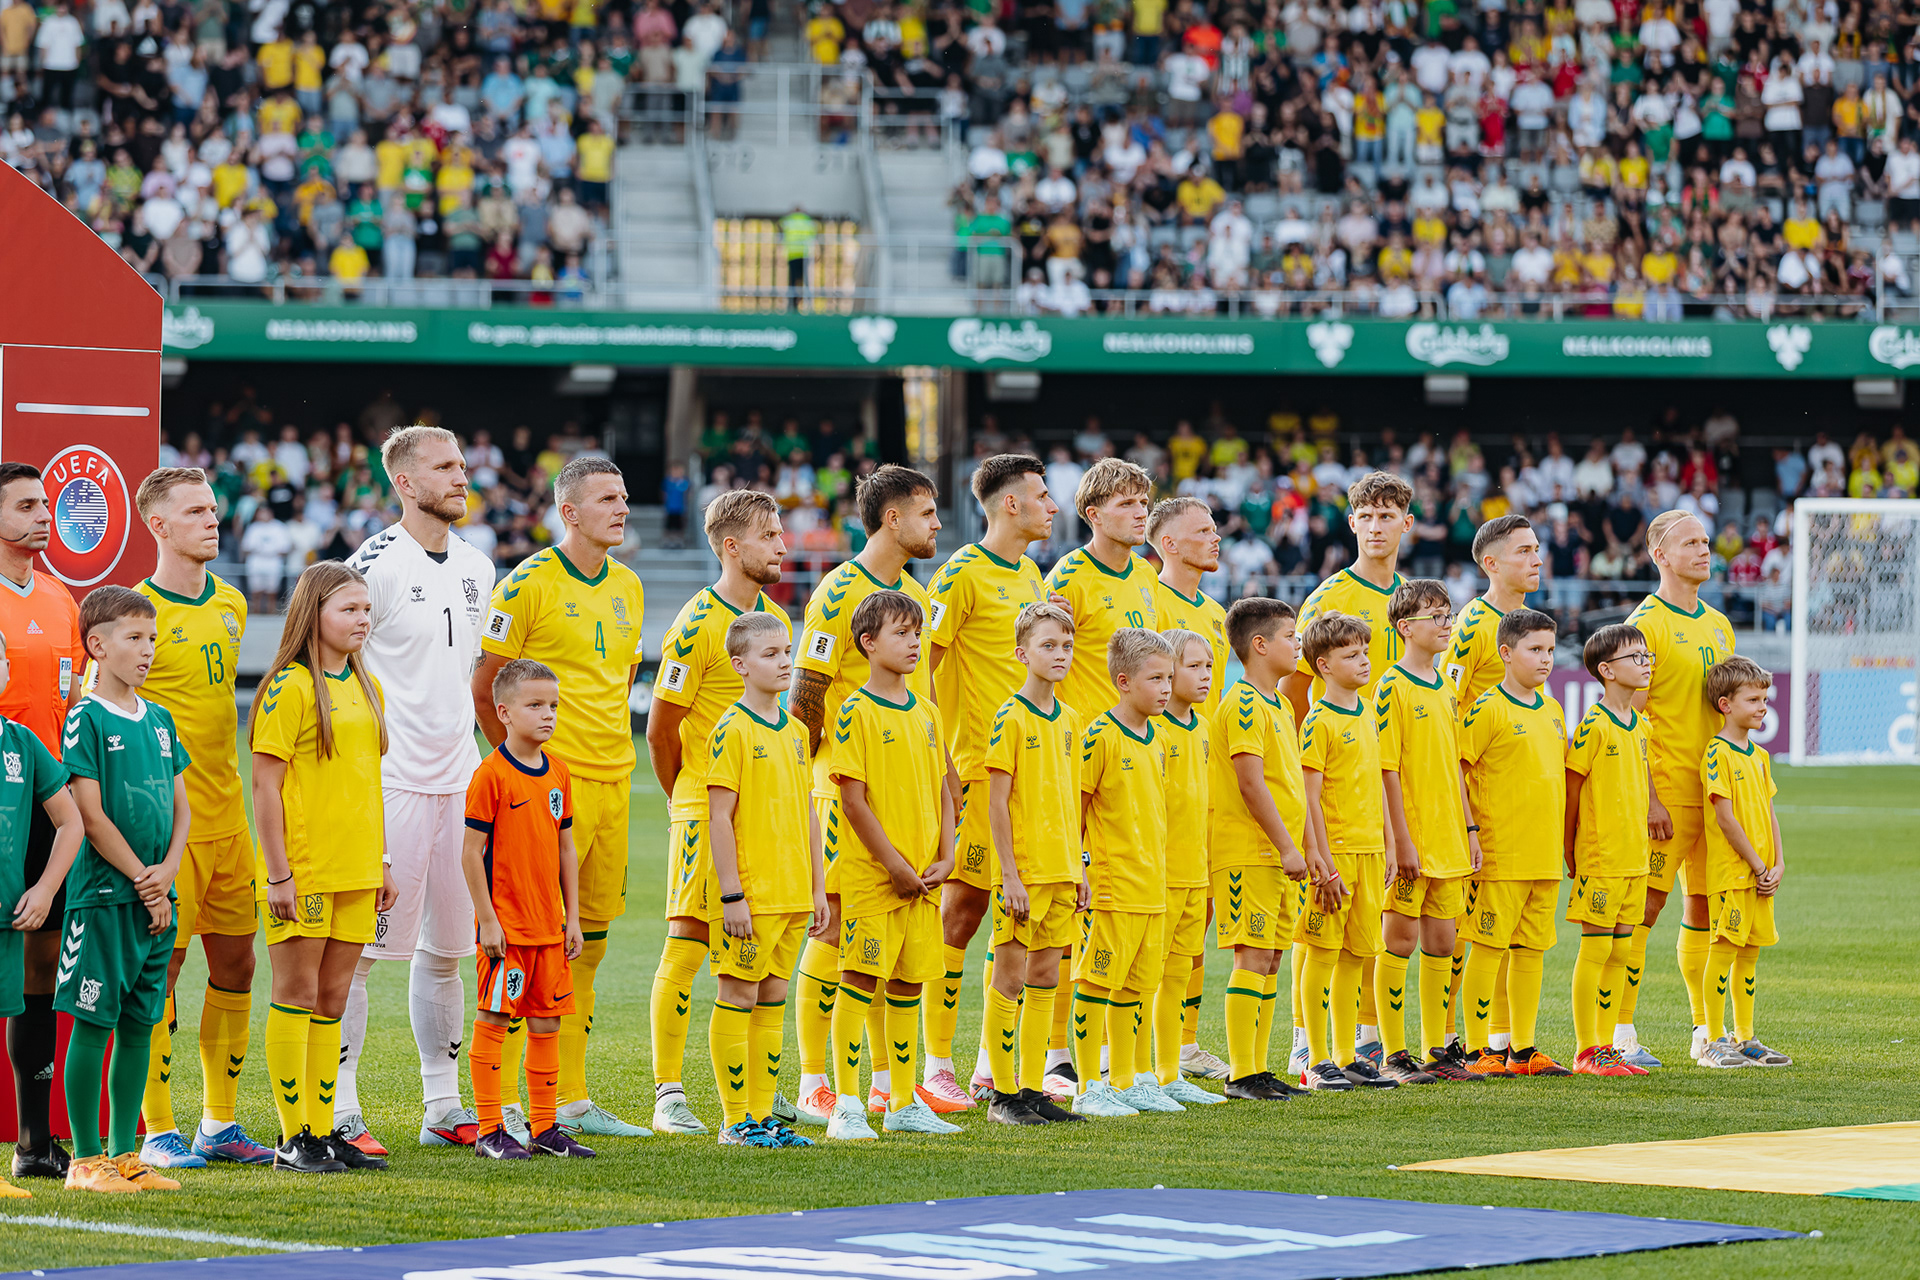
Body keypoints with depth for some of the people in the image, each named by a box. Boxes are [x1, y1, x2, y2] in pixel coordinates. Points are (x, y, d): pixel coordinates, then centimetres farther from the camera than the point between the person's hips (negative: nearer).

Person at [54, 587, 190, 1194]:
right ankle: (86, 1160, 0)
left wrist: (167, 872, -3)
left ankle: (124, 1154, 14)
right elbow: (91, 815, -12)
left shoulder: (159, 720, 13)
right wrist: (141, 879, -11)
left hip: (156, 897, 7)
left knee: (138, 1025, 9)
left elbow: (181, 806, 14)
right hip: (104, 894, -7)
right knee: (93, 1022, -4)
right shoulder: (86, 718, -8)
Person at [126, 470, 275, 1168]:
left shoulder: (231, 605, 12)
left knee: (235, 963, 10)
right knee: (162, 965, -5)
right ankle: (159, 1132, 1)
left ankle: (220, 1124, 20)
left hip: (227, 817, 7)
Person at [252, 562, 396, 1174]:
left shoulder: (366, 687, 13)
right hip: (303, 870, -7)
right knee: (298, 996, -1)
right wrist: (278, 874, -15)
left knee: (332, 1001, 10)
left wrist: (382, 863, 17)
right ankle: (295, 1138, 2)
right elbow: (265, 784, -12)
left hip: (355, 869, 7)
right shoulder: (290, 688, -10)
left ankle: (324, 1130, 14)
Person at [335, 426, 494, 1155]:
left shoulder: (476, 568, 14)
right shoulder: (374, 565, -10)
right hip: (389, 782, -7)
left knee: (447, 947, 11)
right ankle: (339, 1111, -3)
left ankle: (444, 1109, 18)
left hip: (459, 778, 7)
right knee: (360, 946, -7)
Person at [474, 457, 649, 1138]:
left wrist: (607, 744, 16)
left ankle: (571, 1098, 17)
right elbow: (486, 684, -6)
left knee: (589, 940, 10)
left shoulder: (628, 587, 13)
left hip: (611, 776, 7)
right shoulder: (528, 584, -9)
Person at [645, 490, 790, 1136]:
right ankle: (668, 1095, -4)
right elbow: (661, 730, -8)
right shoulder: (697, 625, -13)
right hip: (705, 807, -7)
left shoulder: (776, 618, 11)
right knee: (688, 942, -7)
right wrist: (687, 798, 5)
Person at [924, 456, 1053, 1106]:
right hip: (978, 767, -8)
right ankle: (937, 1065, -1)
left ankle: (994, 1062, 15)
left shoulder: (1031, 576, 16)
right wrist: (940, 763, -16)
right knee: (962, 906, -6)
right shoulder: (963, 574, -10)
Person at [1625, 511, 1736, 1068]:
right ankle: (1621, 1030, -7)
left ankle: (1707, 1031, 16)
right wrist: (1648, 798, -17)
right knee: (1645, 904, -9)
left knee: (1704, 906, 10)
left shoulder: (1718, 625, 16)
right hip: (1667, 792, -7)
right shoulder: (1646, 624, -7)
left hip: (1715, 790, 7)